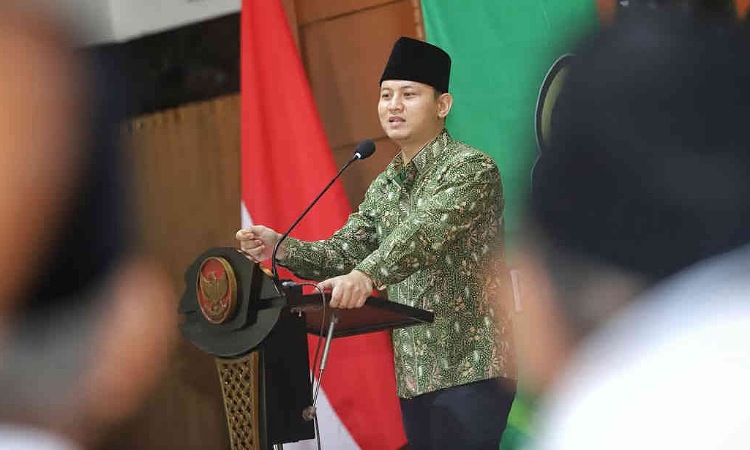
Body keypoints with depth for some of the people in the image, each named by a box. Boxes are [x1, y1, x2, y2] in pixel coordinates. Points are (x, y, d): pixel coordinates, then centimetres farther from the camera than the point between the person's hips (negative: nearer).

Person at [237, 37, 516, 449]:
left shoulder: (470, 167, -10)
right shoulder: (383, 187, 15)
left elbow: (426, 233, -27)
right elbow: (341, 254, 11)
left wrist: (367, 275, -43)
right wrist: (279, 248, -8)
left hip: (469, 368, -7)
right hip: (413, 371, 8)